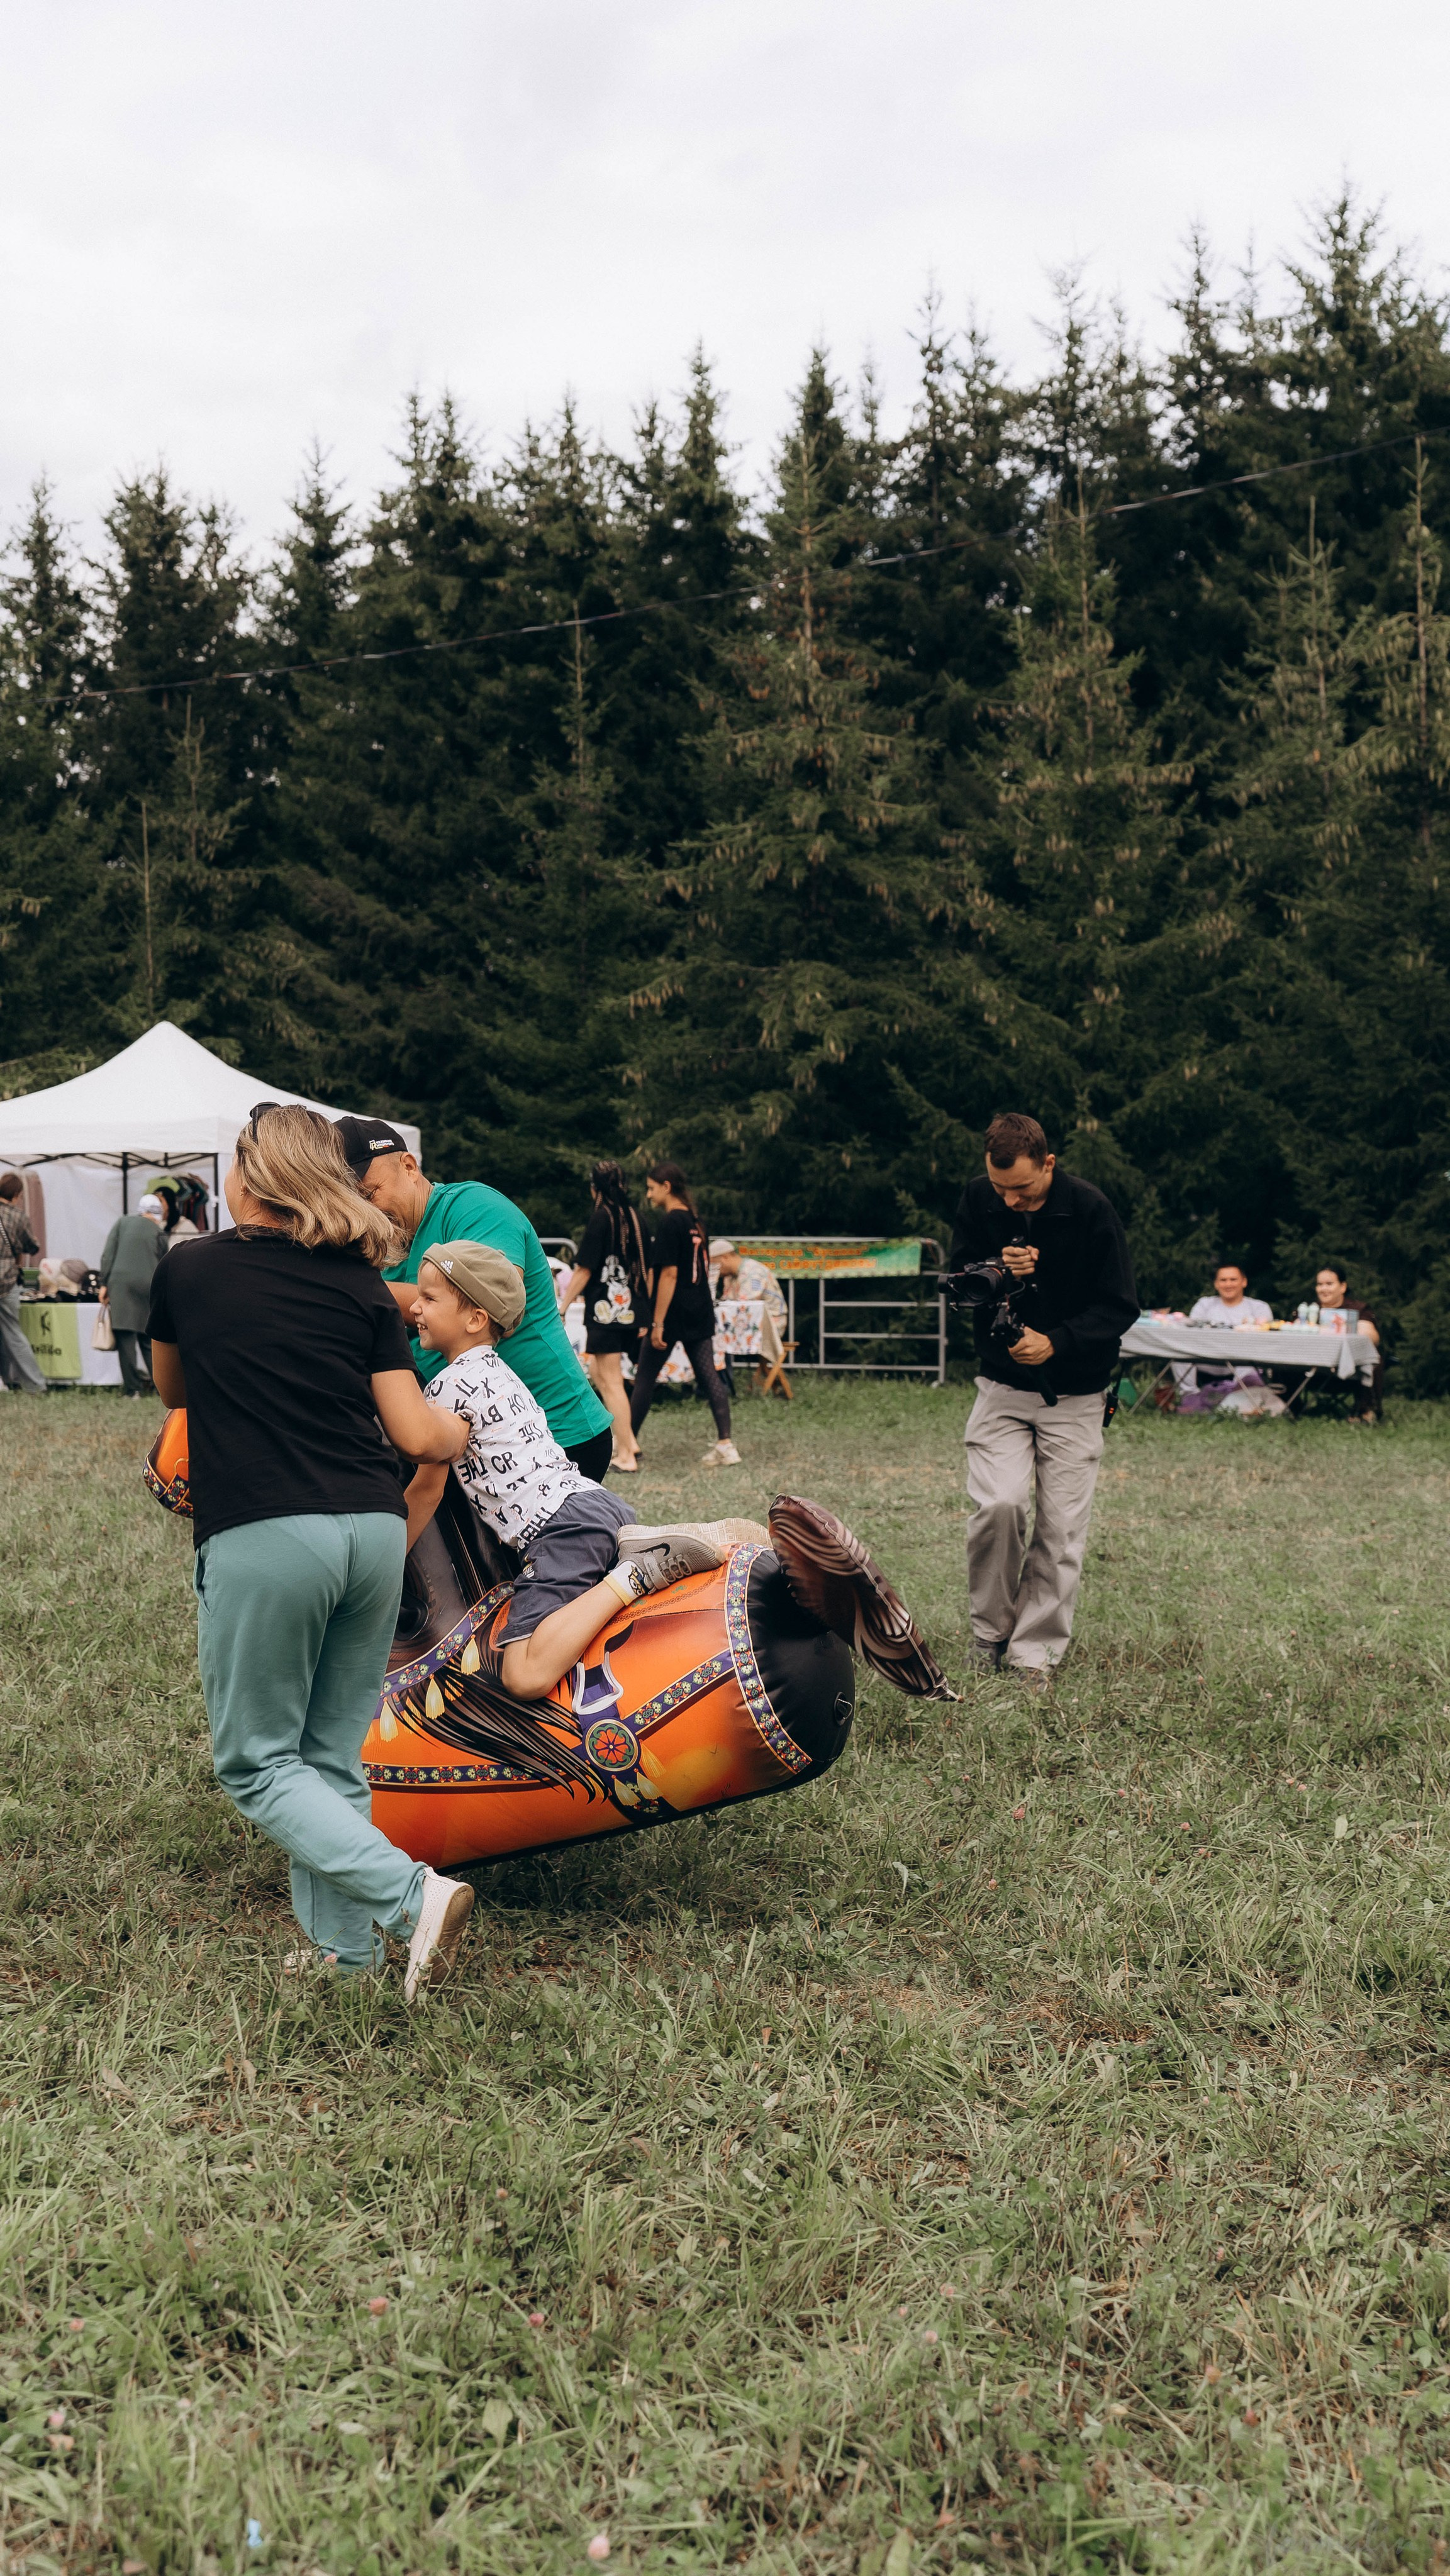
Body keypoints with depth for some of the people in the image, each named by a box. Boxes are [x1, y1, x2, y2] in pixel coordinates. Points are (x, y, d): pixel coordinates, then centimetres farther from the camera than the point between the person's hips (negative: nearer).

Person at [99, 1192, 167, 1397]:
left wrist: (104, 1284, 4)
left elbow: (108, 1255, 3)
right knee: (148, 1338, 11)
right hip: (148, 1286, 1)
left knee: (125, 1337, -4)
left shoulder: (122, 1222, 11)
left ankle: (132, 1388, -9)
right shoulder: (157, 1232, 11)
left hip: (120, 1282, -1)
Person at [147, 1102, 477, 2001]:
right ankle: (343, 1949, 18)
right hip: (374, 1531, 4)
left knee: (257, 1762, 7)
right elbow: (417, 1434, 6)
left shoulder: (186, 1270, 5)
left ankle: (415, 1894, -9)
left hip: (260, 1539, -4)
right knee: (334, 1757, 16)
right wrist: (469, 1426, 27)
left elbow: (173, 1391, 23)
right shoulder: (363, 1286, 9)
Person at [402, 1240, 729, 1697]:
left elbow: (426, 1491, 2)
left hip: (563, 1526, -9)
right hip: (599, 1501, 9)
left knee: (525, 1677, -19)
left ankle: (632, 1577, -21)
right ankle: (633, 1545, 8)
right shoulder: (497, 1371, 24)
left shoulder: (449, 1385, -3)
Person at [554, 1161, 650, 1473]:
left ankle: (626, 1456, -4)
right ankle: (628, 1441, 16)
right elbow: (647, 1269, 14)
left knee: (610, 1381, -3)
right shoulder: (635, 1216, 9)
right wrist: (644, 1312, 22)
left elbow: (584, 1270, -12)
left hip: (606, 1309, -7)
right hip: (632, 1309, 7)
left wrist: (562, 1307, -5)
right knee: (603, 1376, 20)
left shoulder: (602, 1217, -11)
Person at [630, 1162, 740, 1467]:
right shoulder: (695, 1219, 11)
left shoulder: (669, 1223, -14)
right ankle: (725, 1445, -2)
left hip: (674, 1315, -8)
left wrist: (658, 1323, -18)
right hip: (700, 1312, 8)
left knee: (644, 1378, 4)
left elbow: (669, 1274, -19)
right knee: (709, 1376, 4)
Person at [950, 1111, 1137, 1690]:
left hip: (1074, 1393, -1)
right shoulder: (978, 1199, -3)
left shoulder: (1090, 1209, -12)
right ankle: (989, 1633, 4)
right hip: (1002, 1386, 1)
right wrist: (996, 1270, -17)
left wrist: (1055, 1342, -23)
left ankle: (1035, 1653, 8)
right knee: (997, 1505, -16)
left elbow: (1120, 1307, -9)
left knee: (1062, 1528, -3)